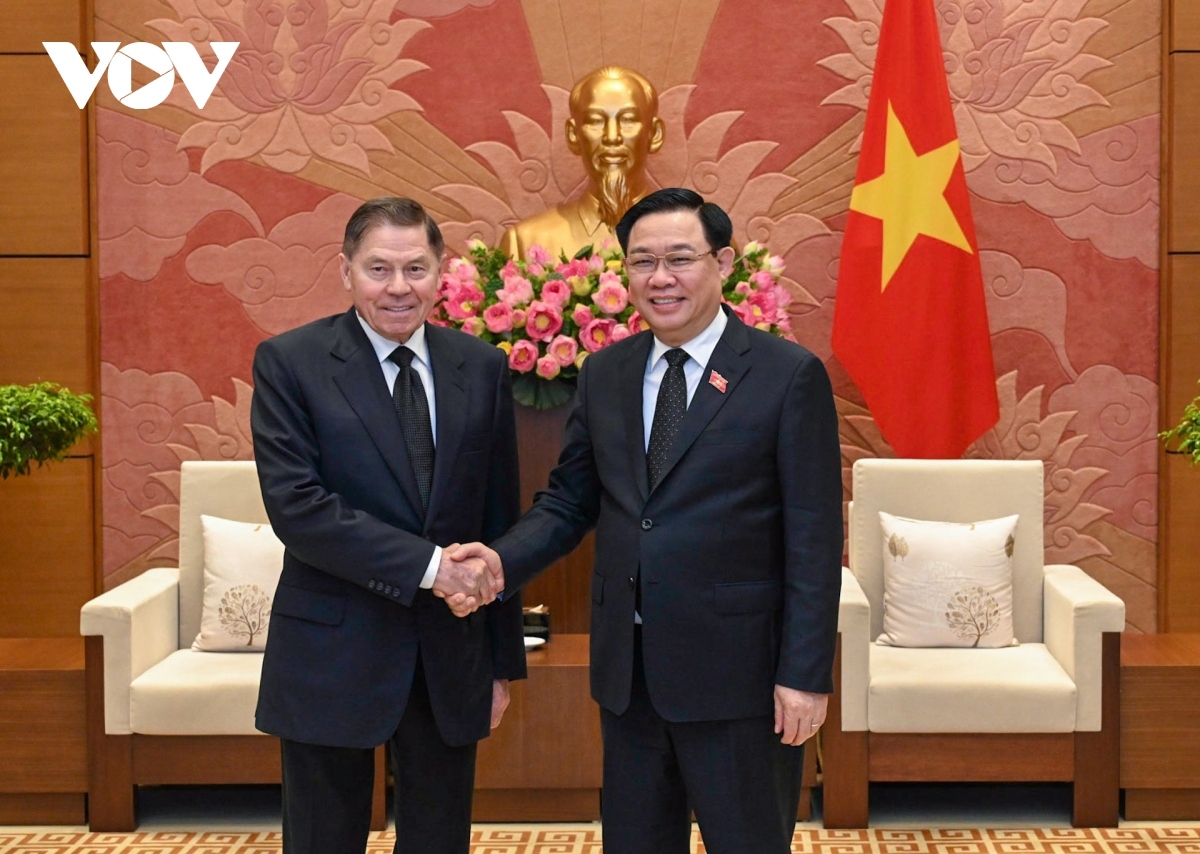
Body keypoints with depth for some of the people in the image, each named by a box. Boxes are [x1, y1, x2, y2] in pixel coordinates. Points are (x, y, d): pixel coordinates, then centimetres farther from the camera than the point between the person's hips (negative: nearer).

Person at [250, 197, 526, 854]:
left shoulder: (482, 368, 5)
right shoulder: (288, 362, -5)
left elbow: (500, 521, 8)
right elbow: (295, 505, -16)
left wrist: (504, 660, 8)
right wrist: (428, 563, -21)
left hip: (452, 653, 3)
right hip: (331, 655, -3)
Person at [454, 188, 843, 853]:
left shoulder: (789, 375, -8)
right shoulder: (603, 374, 8)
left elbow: (814, 539, -9)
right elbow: (569, 501, 11)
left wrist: (805, 674, -12)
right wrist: (502, 560, -9)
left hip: (736, 669, -5)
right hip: (627, 667, 5)